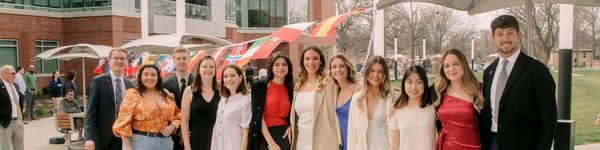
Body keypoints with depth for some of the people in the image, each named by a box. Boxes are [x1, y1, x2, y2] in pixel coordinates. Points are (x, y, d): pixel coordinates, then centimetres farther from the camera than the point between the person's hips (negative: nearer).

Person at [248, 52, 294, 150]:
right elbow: (258, 116, -10)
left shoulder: (291, 89, 7)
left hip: (284, 135, 3)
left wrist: (290, 127, -1)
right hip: (265, 135, -3)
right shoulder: (260, 86, -5)